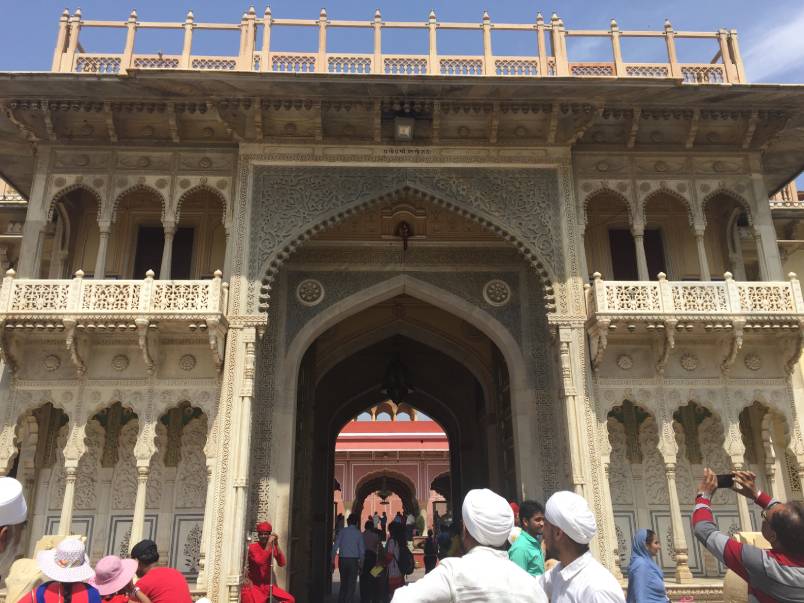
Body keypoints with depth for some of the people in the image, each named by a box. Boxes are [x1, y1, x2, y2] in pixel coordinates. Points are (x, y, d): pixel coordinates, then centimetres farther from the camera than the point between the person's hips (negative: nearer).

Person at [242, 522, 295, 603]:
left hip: (267, 586, 5)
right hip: (253, 586, -5)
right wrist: (269, 543, -28)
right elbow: (260, 562, -29)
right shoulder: (253, 547, -11)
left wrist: (276, 545, -15)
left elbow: (282, 564, -9)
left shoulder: (272, 547, 4)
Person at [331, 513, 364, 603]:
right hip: (354, 560, -2)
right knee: (351, 584, 5)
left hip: (342, 559, 2)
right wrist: (361, 564, 6)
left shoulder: (342, 531, 3)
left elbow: (335, 546, -1)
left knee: (343, 583, 17)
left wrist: (333, 561, 4)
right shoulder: (358, 533, 0)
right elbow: (362, 549, -1)